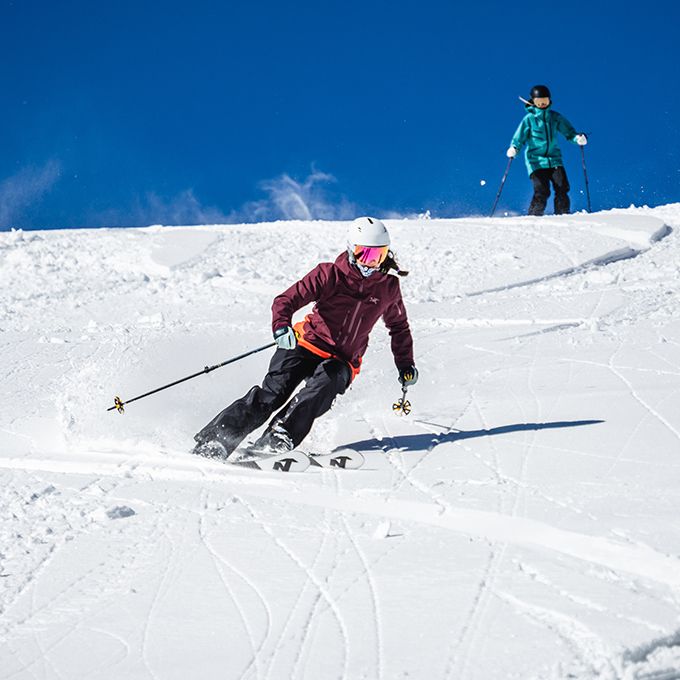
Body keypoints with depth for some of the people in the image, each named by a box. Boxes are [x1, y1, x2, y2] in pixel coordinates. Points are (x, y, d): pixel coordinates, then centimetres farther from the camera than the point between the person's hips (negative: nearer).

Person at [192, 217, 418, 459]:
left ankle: (280, 437, -44)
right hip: (307, 346, -2)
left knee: (325, 385, -33)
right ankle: (215, 440, -23)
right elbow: (286, 300, -12)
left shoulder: (388, 287, 4)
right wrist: (281, 326, -33)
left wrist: (406, 364, 18)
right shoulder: (330, 274, -6)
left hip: (342, 361, 2)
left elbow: (399, 327, 24)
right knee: (273, 392, -21)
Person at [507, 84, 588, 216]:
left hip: (554, 159, 3)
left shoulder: (555, 117, 8)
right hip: (536, 162, -3)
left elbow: (569, 132, 9)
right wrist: (513, 149, -20)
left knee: (562, 189, -12)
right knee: (542, 192, -16)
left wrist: (578, 138, -12)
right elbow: (519, 138, 0)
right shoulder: (529, 119, 1)